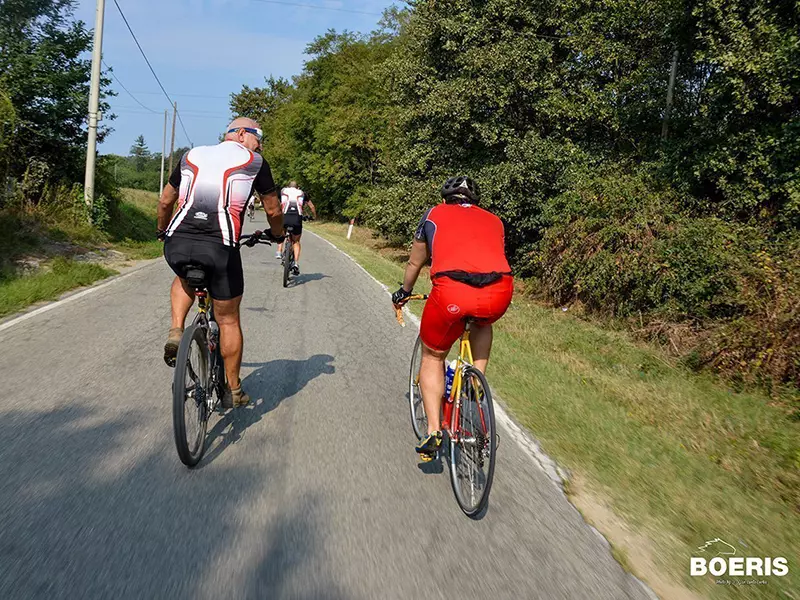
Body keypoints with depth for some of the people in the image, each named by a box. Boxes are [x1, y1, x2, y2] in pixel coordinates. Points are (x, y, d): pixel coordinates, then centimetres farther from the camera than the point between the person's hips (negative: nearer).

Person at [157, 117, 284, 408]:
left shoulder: (192, 155, 21)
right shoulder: (254, 162, 11)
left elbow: (165, 202, 27)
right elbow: (273, 210, 17)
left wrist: (162, 231, 45)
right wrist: (277, 234, 37)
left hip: (177, 244, 3)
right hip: (220, 247, -3)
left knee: (185, 279, 38)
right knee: (228, 320, 13)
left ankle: (176, 332, 16)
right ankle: (234, 391, 22)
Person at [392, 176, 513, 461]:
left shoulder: (434, 214, 27)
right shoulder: (494, 221, 32)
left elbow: (415, 263, 37)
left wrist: (404, 293, 56)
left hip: (451, 291, -2)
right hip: (499, 293, 2)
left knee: (432, 357, 22)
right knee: (482, 324, 39)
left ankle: (433, 432, 15)